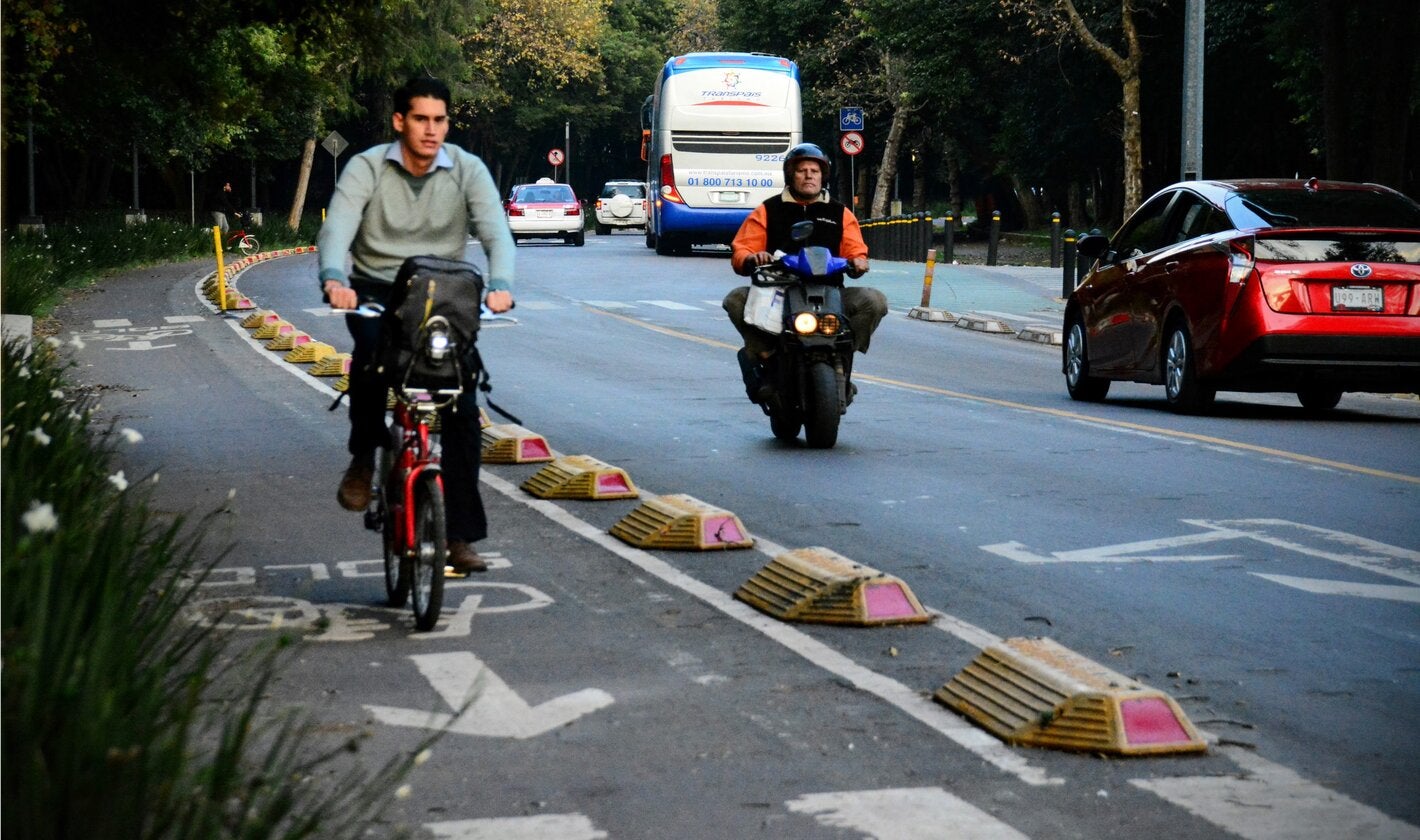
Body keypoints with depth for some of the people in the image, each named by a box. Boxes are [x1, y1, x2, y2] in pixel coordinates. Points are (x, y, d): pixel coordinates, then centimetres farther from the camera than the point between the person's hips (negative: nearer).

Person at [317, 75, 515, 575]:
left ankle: (461, 537, -2)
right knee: (374, 349, -36)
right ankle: (363, 458, -12)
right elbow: (336, 228, -19)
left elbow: (496, 232, -14)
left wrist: (500, 284, -35)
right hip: (375, 290, -1)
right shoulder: (367, 168, -7)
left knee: (462, 411, -9)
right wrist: (334, 279, -41)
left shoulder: (467, 170, -3)